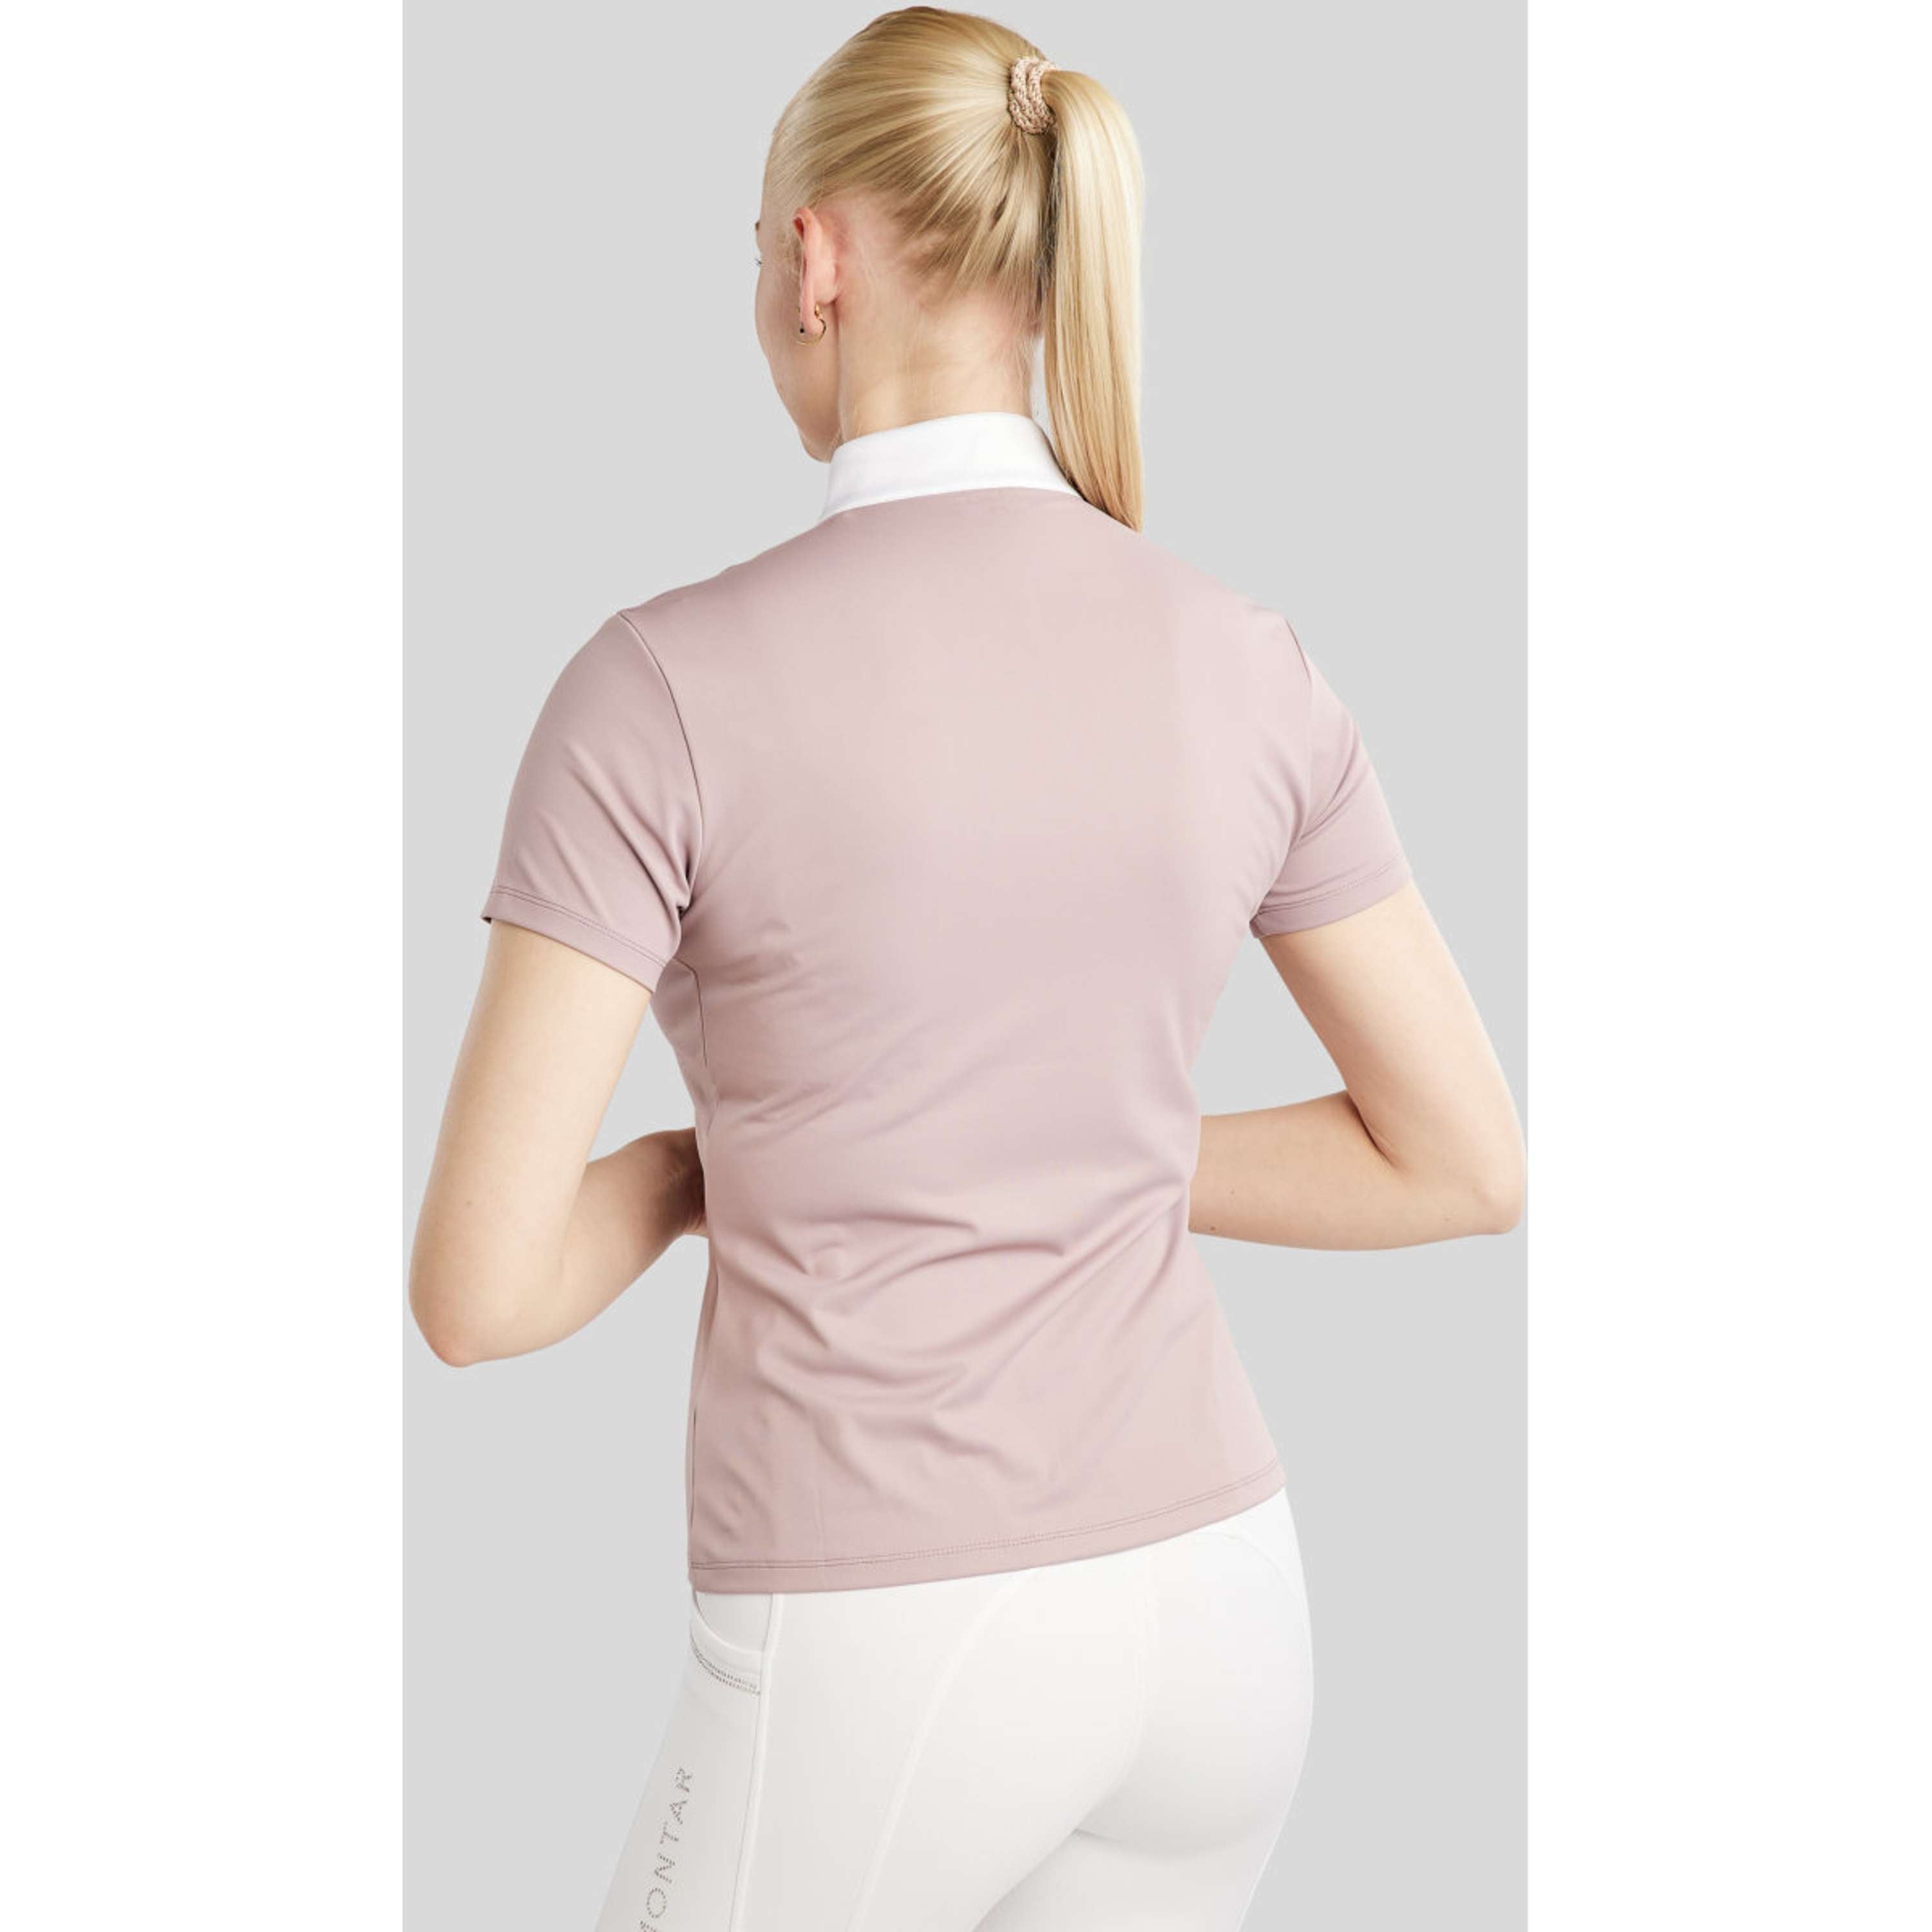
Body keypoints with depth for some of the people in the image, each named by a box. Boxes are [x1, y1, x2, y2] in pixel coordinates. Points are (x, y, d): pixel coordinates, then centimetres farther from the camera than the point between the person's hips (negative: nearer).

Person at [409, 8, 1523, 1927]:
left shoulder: (666, 682, -17)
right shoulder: (1245, 666, -2)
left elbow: (479, 1284, -17)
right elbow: (1466, 1161, 5)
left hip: (882, 1671, -5)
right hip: (1206, 1609, 5)